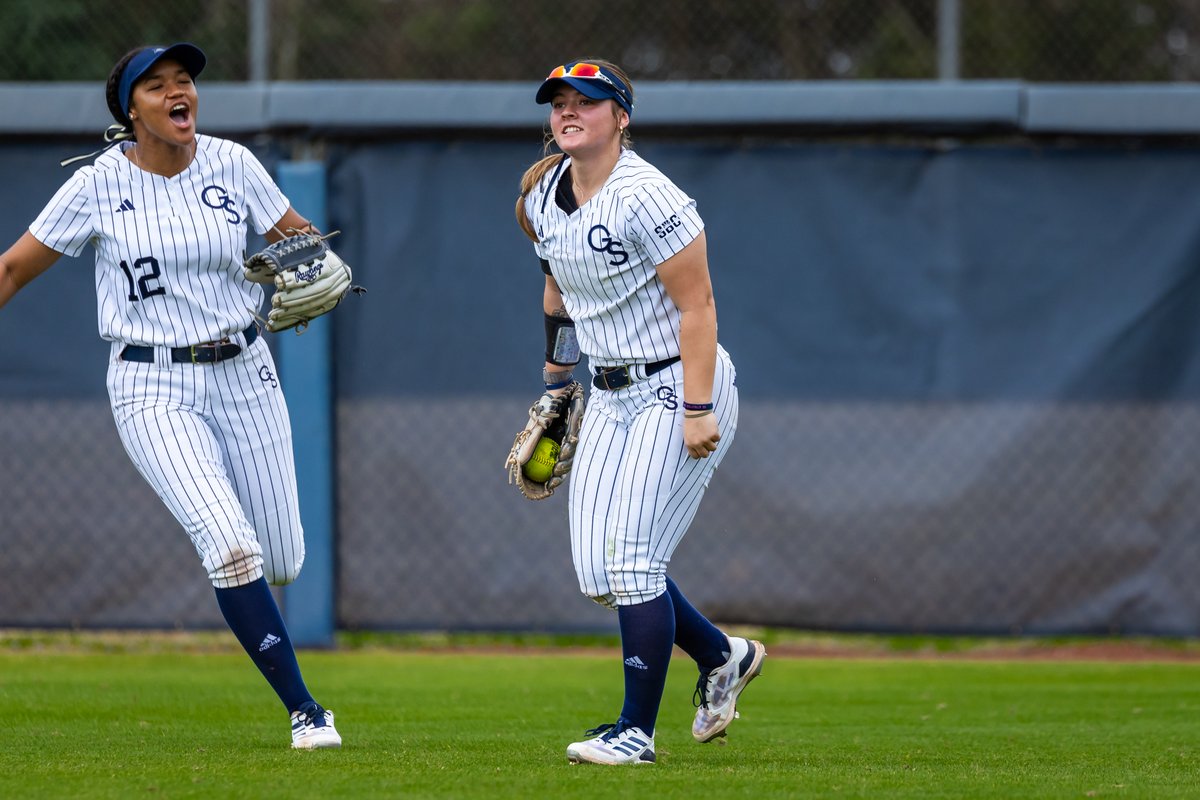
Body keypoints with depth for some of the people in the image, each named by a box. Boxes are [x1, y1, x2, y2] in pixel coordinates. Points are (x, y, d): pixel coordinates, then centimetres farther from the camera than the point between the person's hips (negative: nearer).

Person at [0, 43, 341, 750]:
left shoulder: (232, 164, 0)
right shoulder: (99, 185, -8)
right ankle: (304, 709, -11)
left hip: (244, 373, 4)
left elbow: (297, 237, 10)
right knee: (232, 548, -21)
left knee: (284, 561, 6)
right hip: (153, 389, -4)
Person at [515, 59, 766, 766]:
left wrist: (698, 411, -23)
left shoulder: (645, 197, -19)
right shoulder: (543, 196, 6)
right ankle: (723, 657, 25)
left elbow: (697, 304, -19)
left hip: (677, 388, -8)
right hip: (610, 397, 8)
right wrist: (556, 387, 24)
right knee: (598, 571, 3)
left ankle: (637, 732, -5)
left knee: (632, 560, -13)